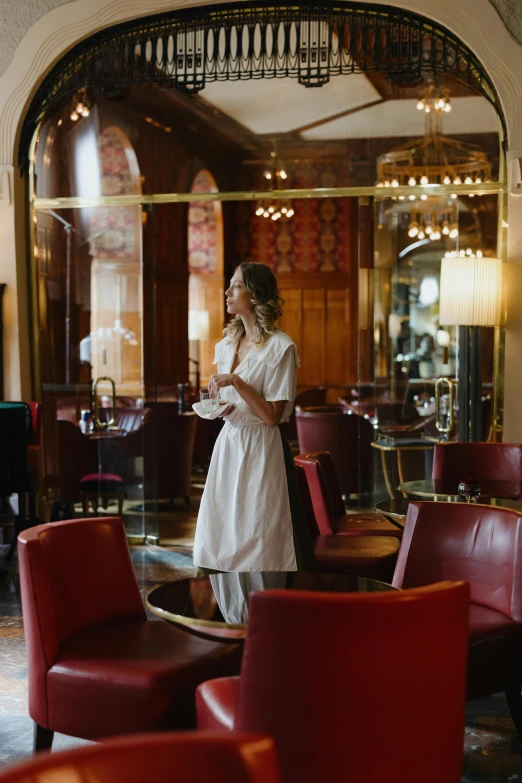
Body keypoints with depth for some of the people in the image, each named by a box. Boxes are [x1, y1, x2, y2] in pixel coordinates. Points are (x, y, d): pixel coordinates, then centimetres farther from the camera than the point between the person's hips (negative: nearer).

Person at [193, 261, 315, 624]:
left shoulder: (280, 346, -10)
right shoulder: (227, 345, 13)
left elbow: (272, 415, -14)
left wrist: (236, 382, -20)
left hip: (262, 451, -7)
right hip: (228, 447, 7)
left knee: (258, 542, -5)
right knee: (222, 537, 7)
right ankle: (237, 628, 18)